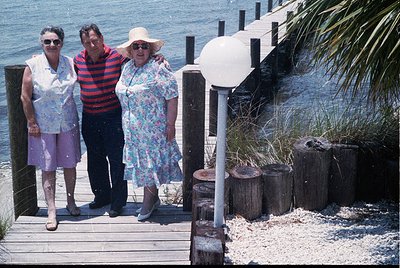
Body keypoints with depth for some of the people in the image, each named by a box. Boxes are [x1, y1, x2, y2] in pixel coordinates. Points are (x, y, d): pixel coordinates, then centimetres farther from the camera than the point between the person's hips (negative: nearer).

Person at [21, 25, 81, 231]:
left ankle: (71, 202, 30)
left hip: (68, 123, 3)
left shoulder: (70, 63, -1)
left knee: (70, 164, 11)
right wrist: (32, 123, -8)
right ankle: (51, 211, 9)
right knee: (48, 168, 2)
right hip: (44, 125, -2)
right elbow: (25, 97, -7)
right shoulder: (33, 65, -9)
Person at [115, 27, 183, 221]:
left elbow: (172, 98, -14)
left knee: (151, 162, 1)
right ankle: (152, 199, 27)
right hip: (133, 129, 7)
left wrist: (170, 125, -16)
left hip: (153, 128, -7)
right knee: (141, 163, 13)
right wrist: (126, 122, 18)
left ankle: (148, 200, 15)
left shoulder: (159, 69, -14)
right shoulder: (127, 68, 9)